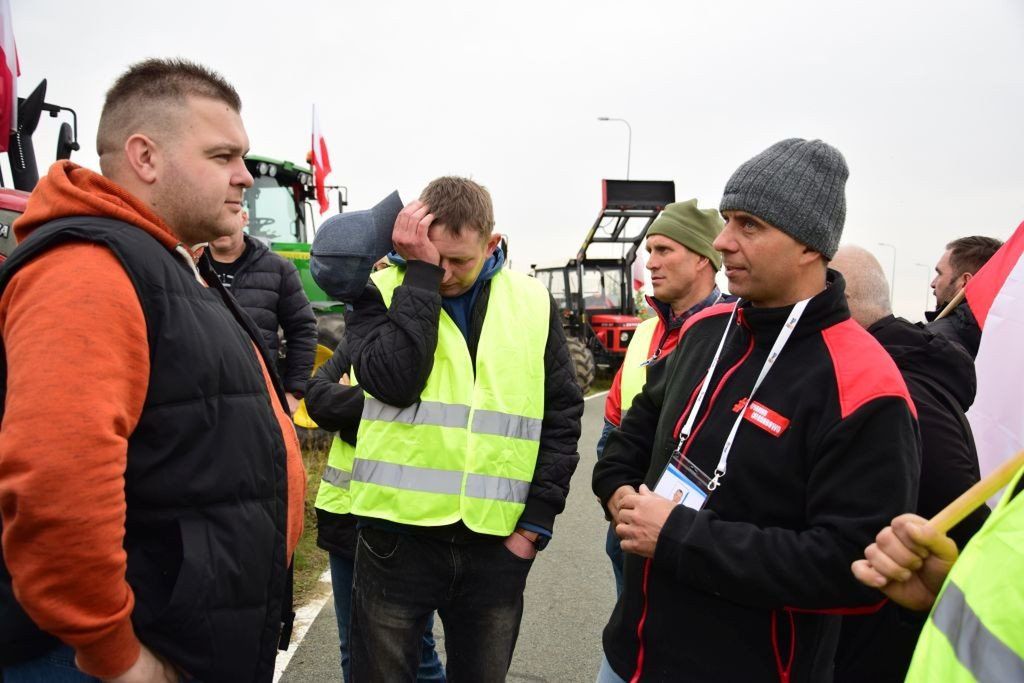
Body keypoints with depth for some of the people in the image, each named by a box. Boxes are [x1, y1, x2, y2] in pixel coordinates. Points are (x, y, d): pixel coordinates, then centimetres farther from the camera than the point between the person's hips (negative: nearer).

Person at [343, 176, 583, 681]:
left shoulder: (533, 303, 3)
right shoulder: (381, 292, -2)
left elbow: (562, 415, 5)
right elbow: (394, 381, -21)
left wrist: (537, 520, -1)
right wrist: (420, 272, -17)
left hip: (497, 542, 2)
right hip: (399, 534, -1)